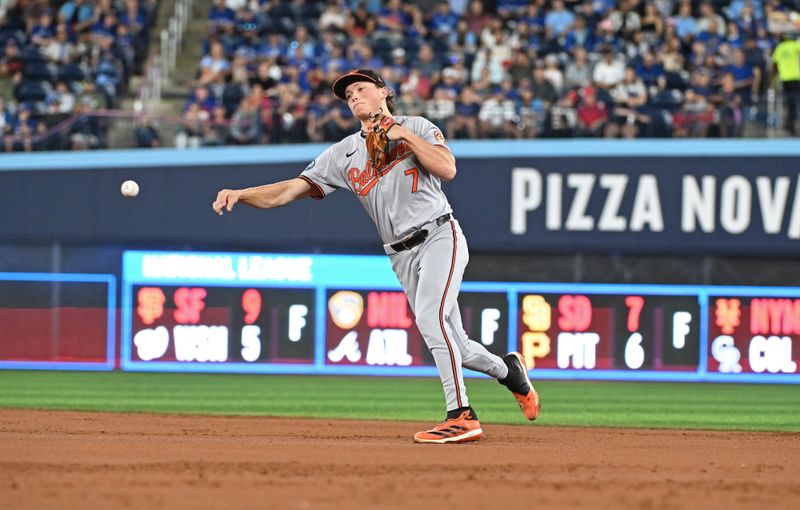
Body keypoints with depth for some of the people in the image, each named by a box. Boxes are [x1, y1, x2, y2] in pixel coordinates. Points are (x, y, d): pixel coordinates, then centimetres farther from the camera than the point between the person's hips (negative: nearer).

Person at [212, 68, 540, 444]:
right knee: (453, 346, 6)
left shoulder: (417, 128, 5)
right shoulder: (343, 153, 12)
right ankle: (507, 369, 36)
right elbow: (290, 190, 4)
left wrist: (404, 134, -12)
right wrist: (239, 194, -10)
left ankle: (461, 416, -28)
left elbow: (447, 169, -12)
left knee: (430, 317, -27)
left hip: (440, 237, -5)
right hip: (402, 257, 5)